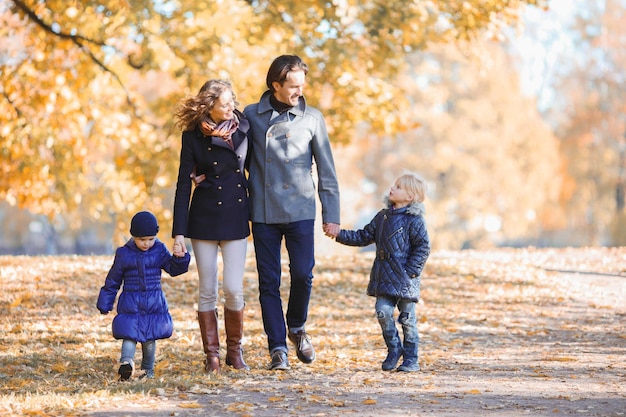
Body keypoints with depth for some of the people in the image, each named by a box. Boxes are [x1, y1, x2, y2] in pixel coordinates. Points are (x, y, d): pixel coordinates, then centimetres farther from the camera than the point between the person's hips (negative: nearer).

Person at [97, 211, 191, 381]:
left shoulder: (159, 250, 3)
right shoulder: (124, 254, 0)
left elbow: (174, 269, -2)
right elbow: (113, 281, 7)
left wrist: (180, 258, -23)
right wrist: (105, 303, 8)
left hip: (155, 304, 1)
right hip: (130, 304, -1)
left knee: (150, 338, 7)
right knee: (129, 334, -15)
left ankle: (148, 369, 20)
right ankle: (127, 362, -33)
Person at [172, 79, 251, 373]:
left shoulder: (243, 128, 0)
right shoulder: (193, 136, -6)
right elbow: (183, 183, -3)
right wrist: (179, 231, -7)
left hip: (236, 216, 1)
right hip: (204, 217, -1)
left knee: (234, 289, -5)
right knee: (207, 291, 2)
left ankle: (235, 351, 12)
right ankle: (212, 355, 11)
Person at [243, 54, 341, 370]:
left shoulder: (312, 118, 4)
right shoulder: (251, 116, 4)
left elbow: (326, 170, 7)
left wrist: (331, 214, 4)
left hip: (301, 211, 0)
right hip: (263, 212, 0)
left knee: (303, 274, -8)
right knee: (269, 282, 0)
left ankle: (297, 327, 20)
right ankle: (277, 347, 8)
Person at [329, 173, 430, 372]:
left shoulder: (414, 220, -8)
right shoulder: (382, 217, 12)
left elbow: (423, 247, -10)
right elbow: (364, 237, 17)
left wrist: (411, 271, -15)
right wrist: (340, 235, 8)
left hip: (405, 280, -5)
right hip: (384, 277, 6)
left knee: (407, 318, 1)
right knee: (383, 312, -3)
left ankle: (411, 358, 12)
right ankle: (394, 350, 15)